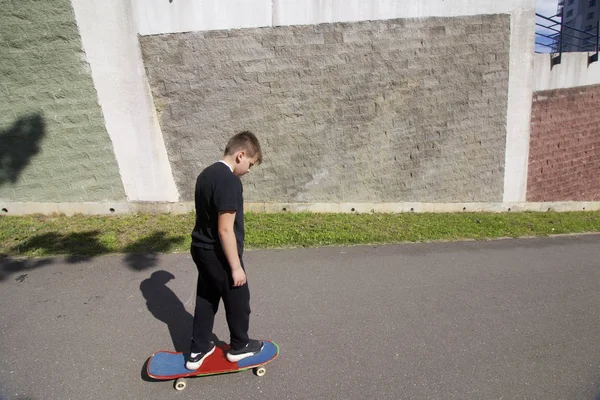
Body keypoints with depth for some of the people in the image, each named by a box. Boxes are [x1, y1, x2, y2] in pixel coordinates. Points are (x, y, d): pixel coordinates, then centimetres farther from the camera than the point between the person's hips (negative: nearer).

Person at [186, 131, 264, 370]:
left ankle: (198, 351, 32)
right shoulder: (230, 181, -24)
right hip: (218, 254, -9)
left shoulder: (206, 174, 7)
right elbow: (225, 230, -25)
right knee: (237, 301, 13)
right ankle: (239, 346, 32)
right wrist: (236, 266, -18)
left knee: (205, 300, 20)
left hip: (201, 249, 9)